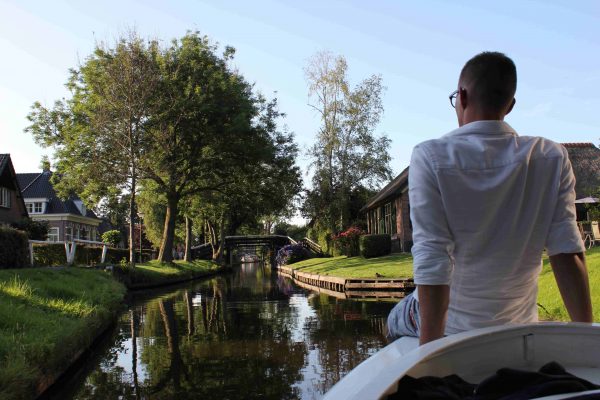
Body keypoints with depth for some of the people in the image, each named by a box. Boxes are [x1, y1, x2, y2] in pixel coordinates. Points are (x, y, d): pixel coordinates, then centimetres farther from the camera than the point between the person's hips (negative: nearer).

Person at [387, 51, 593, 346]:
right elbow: (568, 253, -11)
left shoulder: (431, 157, -21)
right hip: (518, 325, 3)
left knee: (395, 322, 28)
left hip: (452, 323, -3)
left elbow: (431, 263, -24)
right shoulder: (553, 159, -10)